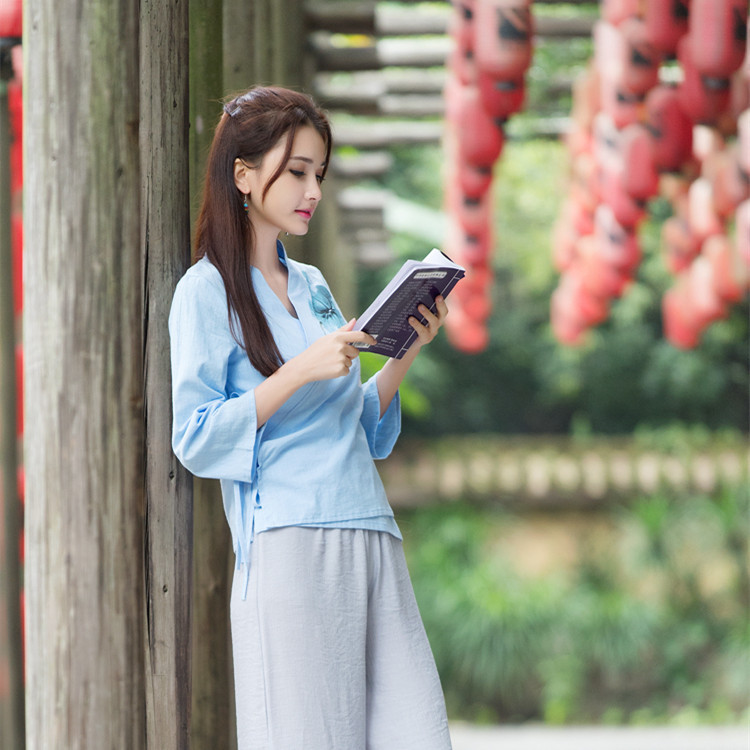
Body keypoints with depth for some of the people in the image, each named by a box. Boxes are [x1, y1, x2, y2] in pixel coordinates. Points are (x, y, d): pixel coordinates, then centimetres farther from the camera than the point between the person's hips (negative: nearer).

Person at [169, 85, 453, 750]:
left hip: (372, 540, 7)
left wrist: (406, 354, 8)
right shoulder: (207, 291, 1)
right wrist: (300, 371, -15)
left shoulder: (313, 286, 21)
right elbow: (196, 440, -8)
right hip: (289, 541, -6)